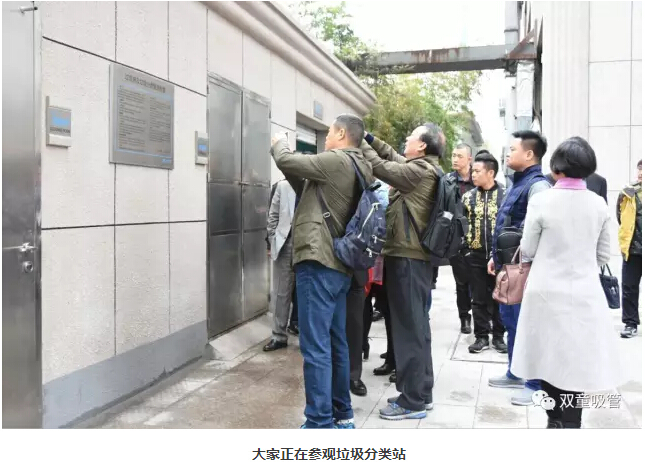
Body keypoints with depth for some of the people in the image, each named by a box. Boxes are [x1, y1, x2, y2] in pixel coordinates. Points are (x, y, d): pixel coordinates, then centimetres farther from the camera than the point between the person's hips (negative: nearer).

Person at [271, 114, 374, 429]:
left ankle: (320, 425, -3)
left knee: (315, 347, -7)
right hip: (339, 265, 10)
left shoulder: (337, 161, -12)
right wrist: (292, 173, 15)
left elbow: (287, 161, -9)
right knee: (335, 343, 15)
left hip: (319, 263, -10)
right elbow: (310, 192, 22)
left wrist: (279, 143, 12)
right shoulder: (359, 169, 16)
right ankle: (342, 415, 25)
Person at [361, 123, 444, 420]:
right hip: (418, 256, 10)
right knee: (417, 325, 14)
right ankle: (421, 393, 24)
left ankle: (412, 401, 3)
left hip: (407, 257, -10)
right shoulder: (426, 169, 13)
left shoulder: (420, 171, -15)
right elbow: (393, 158, 24)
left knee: (408, 327, -5)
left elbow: (381, 167, -14)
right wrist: (369, 138, 16)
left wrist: (359, 142, -1)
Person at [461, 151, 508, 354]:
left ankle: (498, 336, 20)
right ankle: (481, 337, 18)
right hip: (476, 255, 3)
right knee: (479, 299, 8)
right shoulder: (469, 196, 6)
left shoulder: (505, 194, -4)